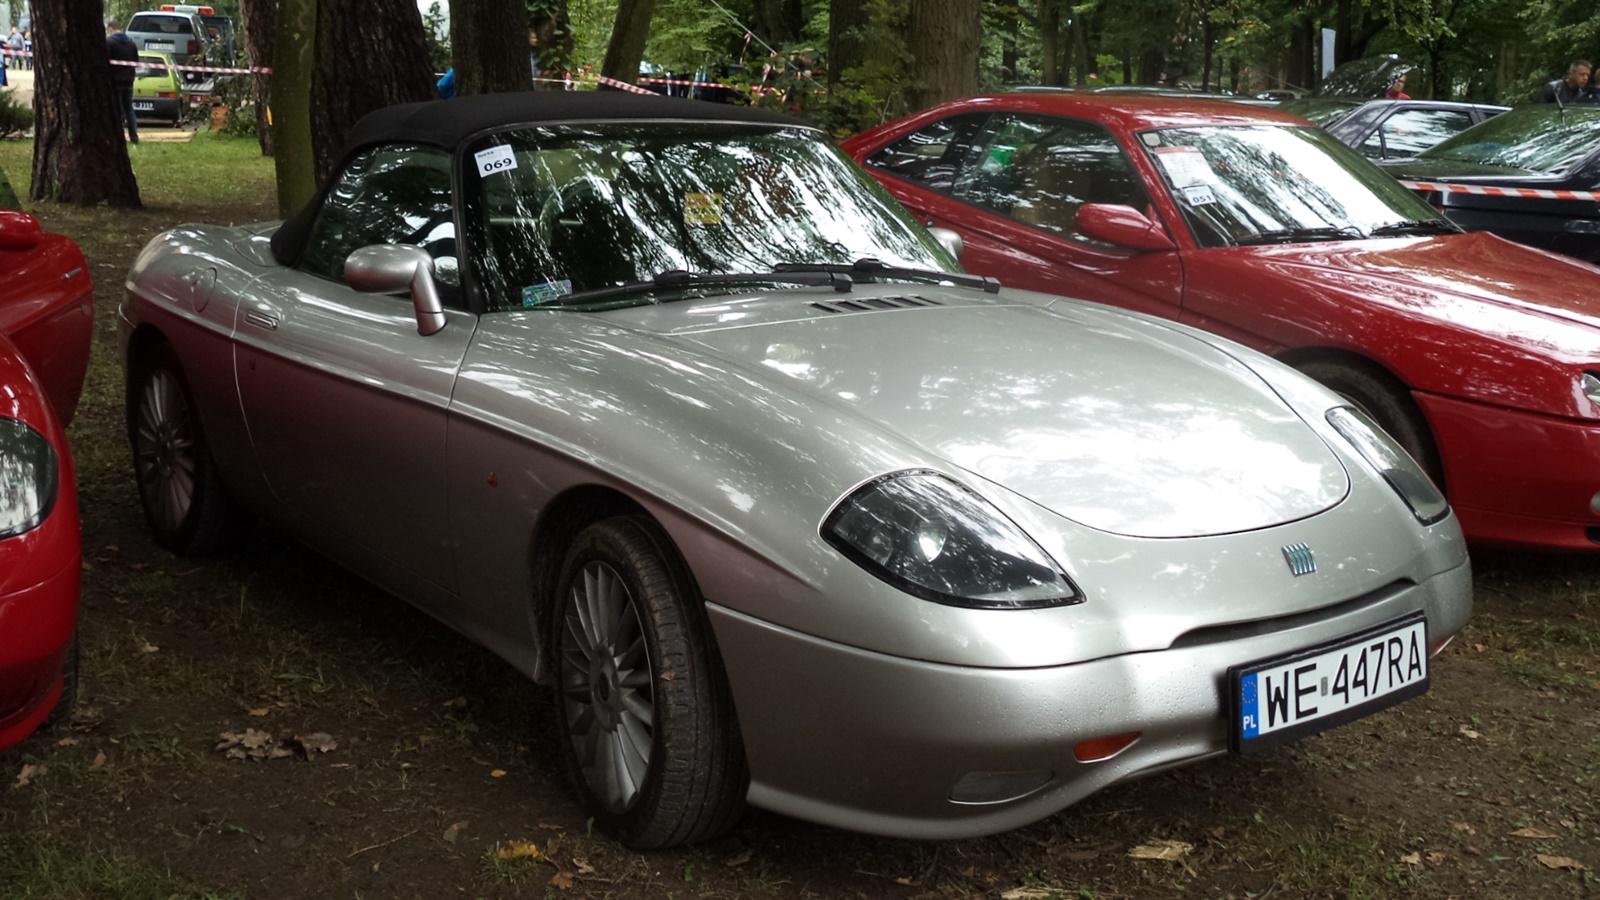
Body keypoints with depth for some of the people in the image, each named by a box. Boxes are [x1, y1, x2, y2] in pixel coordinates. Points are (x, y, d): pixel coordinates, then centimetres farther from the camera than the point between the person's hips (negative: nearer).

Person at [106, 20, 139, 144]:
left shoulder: (109, 42, -11)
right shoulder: (131, 42, 10)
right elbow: (136, 61, 14)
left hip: (115, 81, -6)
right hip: (128, 80, 6)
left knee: (117, 110, -3)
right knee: (129, 109, 12)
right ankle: (134, 137, 9)